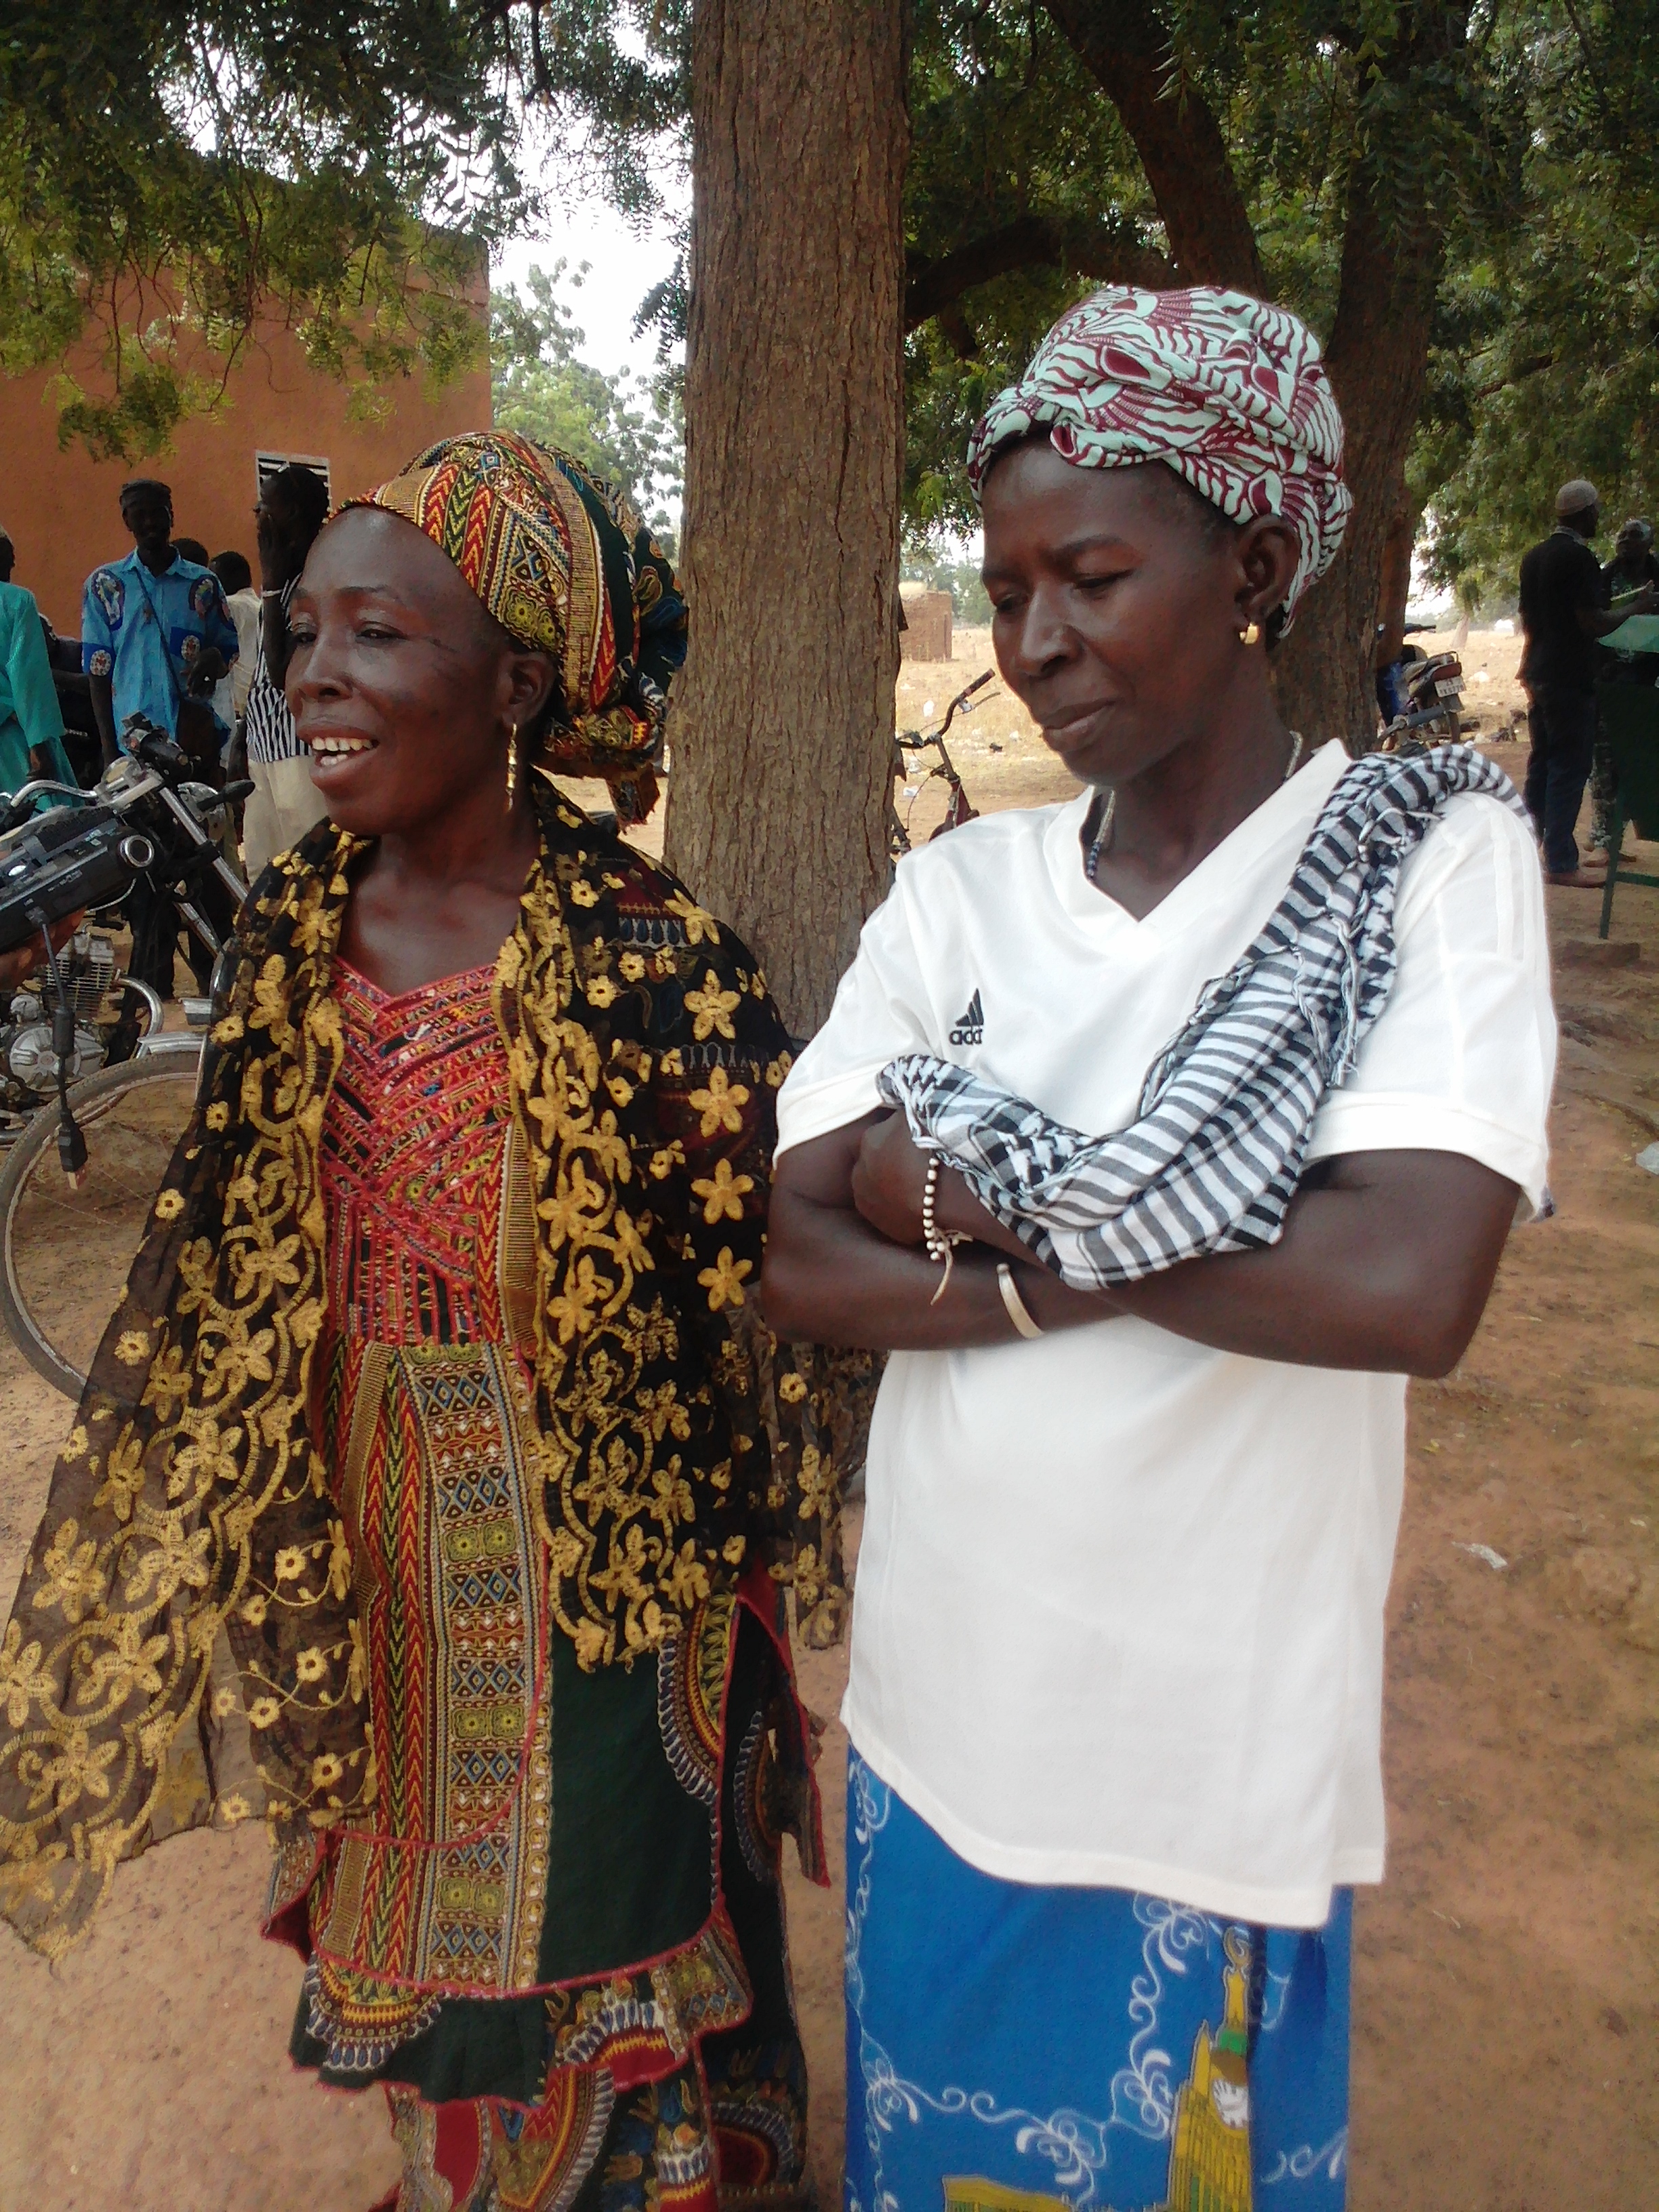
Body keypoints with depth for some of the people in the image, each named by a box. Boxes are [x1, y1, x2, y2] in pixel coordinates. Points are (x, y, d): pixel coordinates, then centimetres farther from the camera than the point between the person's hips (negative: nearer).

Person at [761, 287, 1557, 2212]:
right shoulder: (958, 889, 0)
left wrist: (992, 1190, -17)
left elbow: (1410, 1286, -24)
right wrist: (1095, 1250, -19)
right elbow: (795, 1267, -6)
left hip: (1217, 1767, -3)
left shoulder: (1433, 854, -10)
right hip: (936, 1722, 4)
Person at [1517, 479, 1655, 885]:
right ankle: (1560, 862, -5)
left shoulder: (1535, 558, 12)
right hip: (1571, 678, -9)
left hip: (1539, 673, 9)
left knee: (1542, 762, 14)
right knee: (1570, 768, -5)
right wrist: (1637, 608, -5)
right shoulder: (1580, 558, -14)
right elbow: (1592, 623, -18)